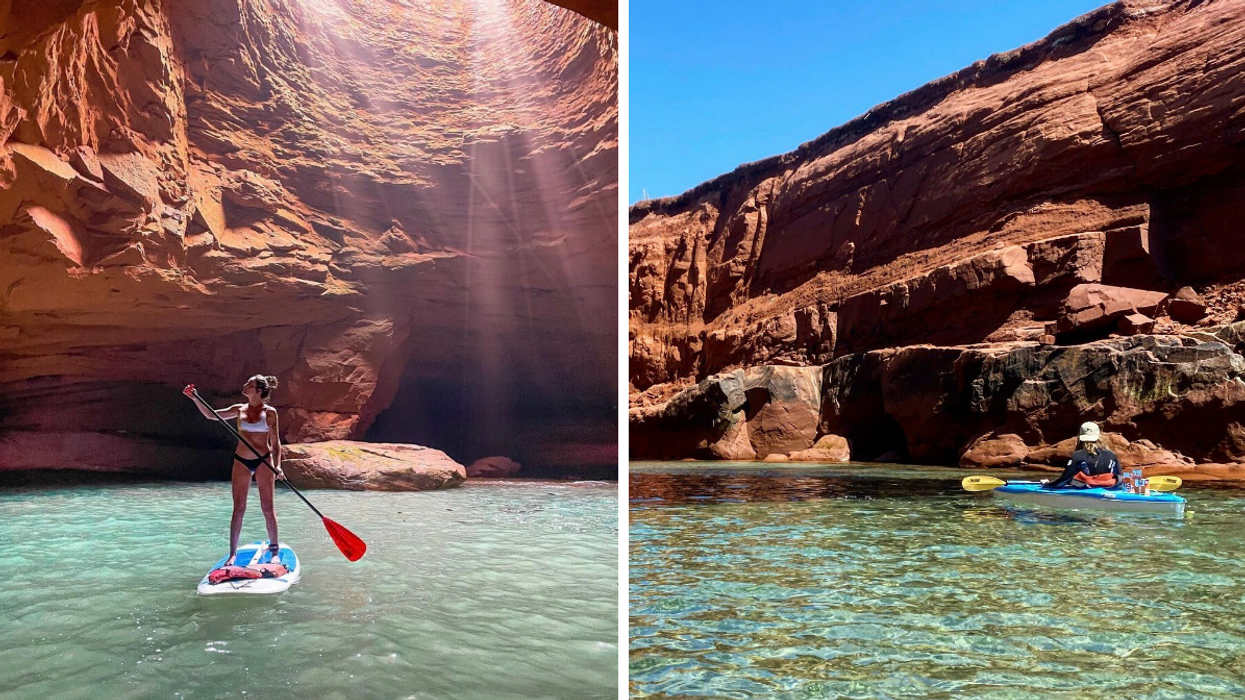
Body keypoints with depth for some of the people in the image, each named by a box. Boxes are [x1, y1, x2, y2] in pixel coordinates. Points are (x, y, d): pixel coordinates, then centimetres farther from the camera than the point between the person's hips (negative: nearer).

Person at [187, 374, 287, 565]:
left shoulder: (270, 412, -5)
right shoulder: (239, 410, 5)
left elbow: (275, 442, -4)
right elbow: (211, 415, 2)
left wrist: (277, 465, -14)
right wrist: (195, 399, -9)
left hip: (263, 461, -3)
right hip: (241, 461, 3)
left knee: (267, 507, 2)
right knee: (238, 508, 4)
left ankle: (274, 550, 13)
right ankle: (233, 553, 11)